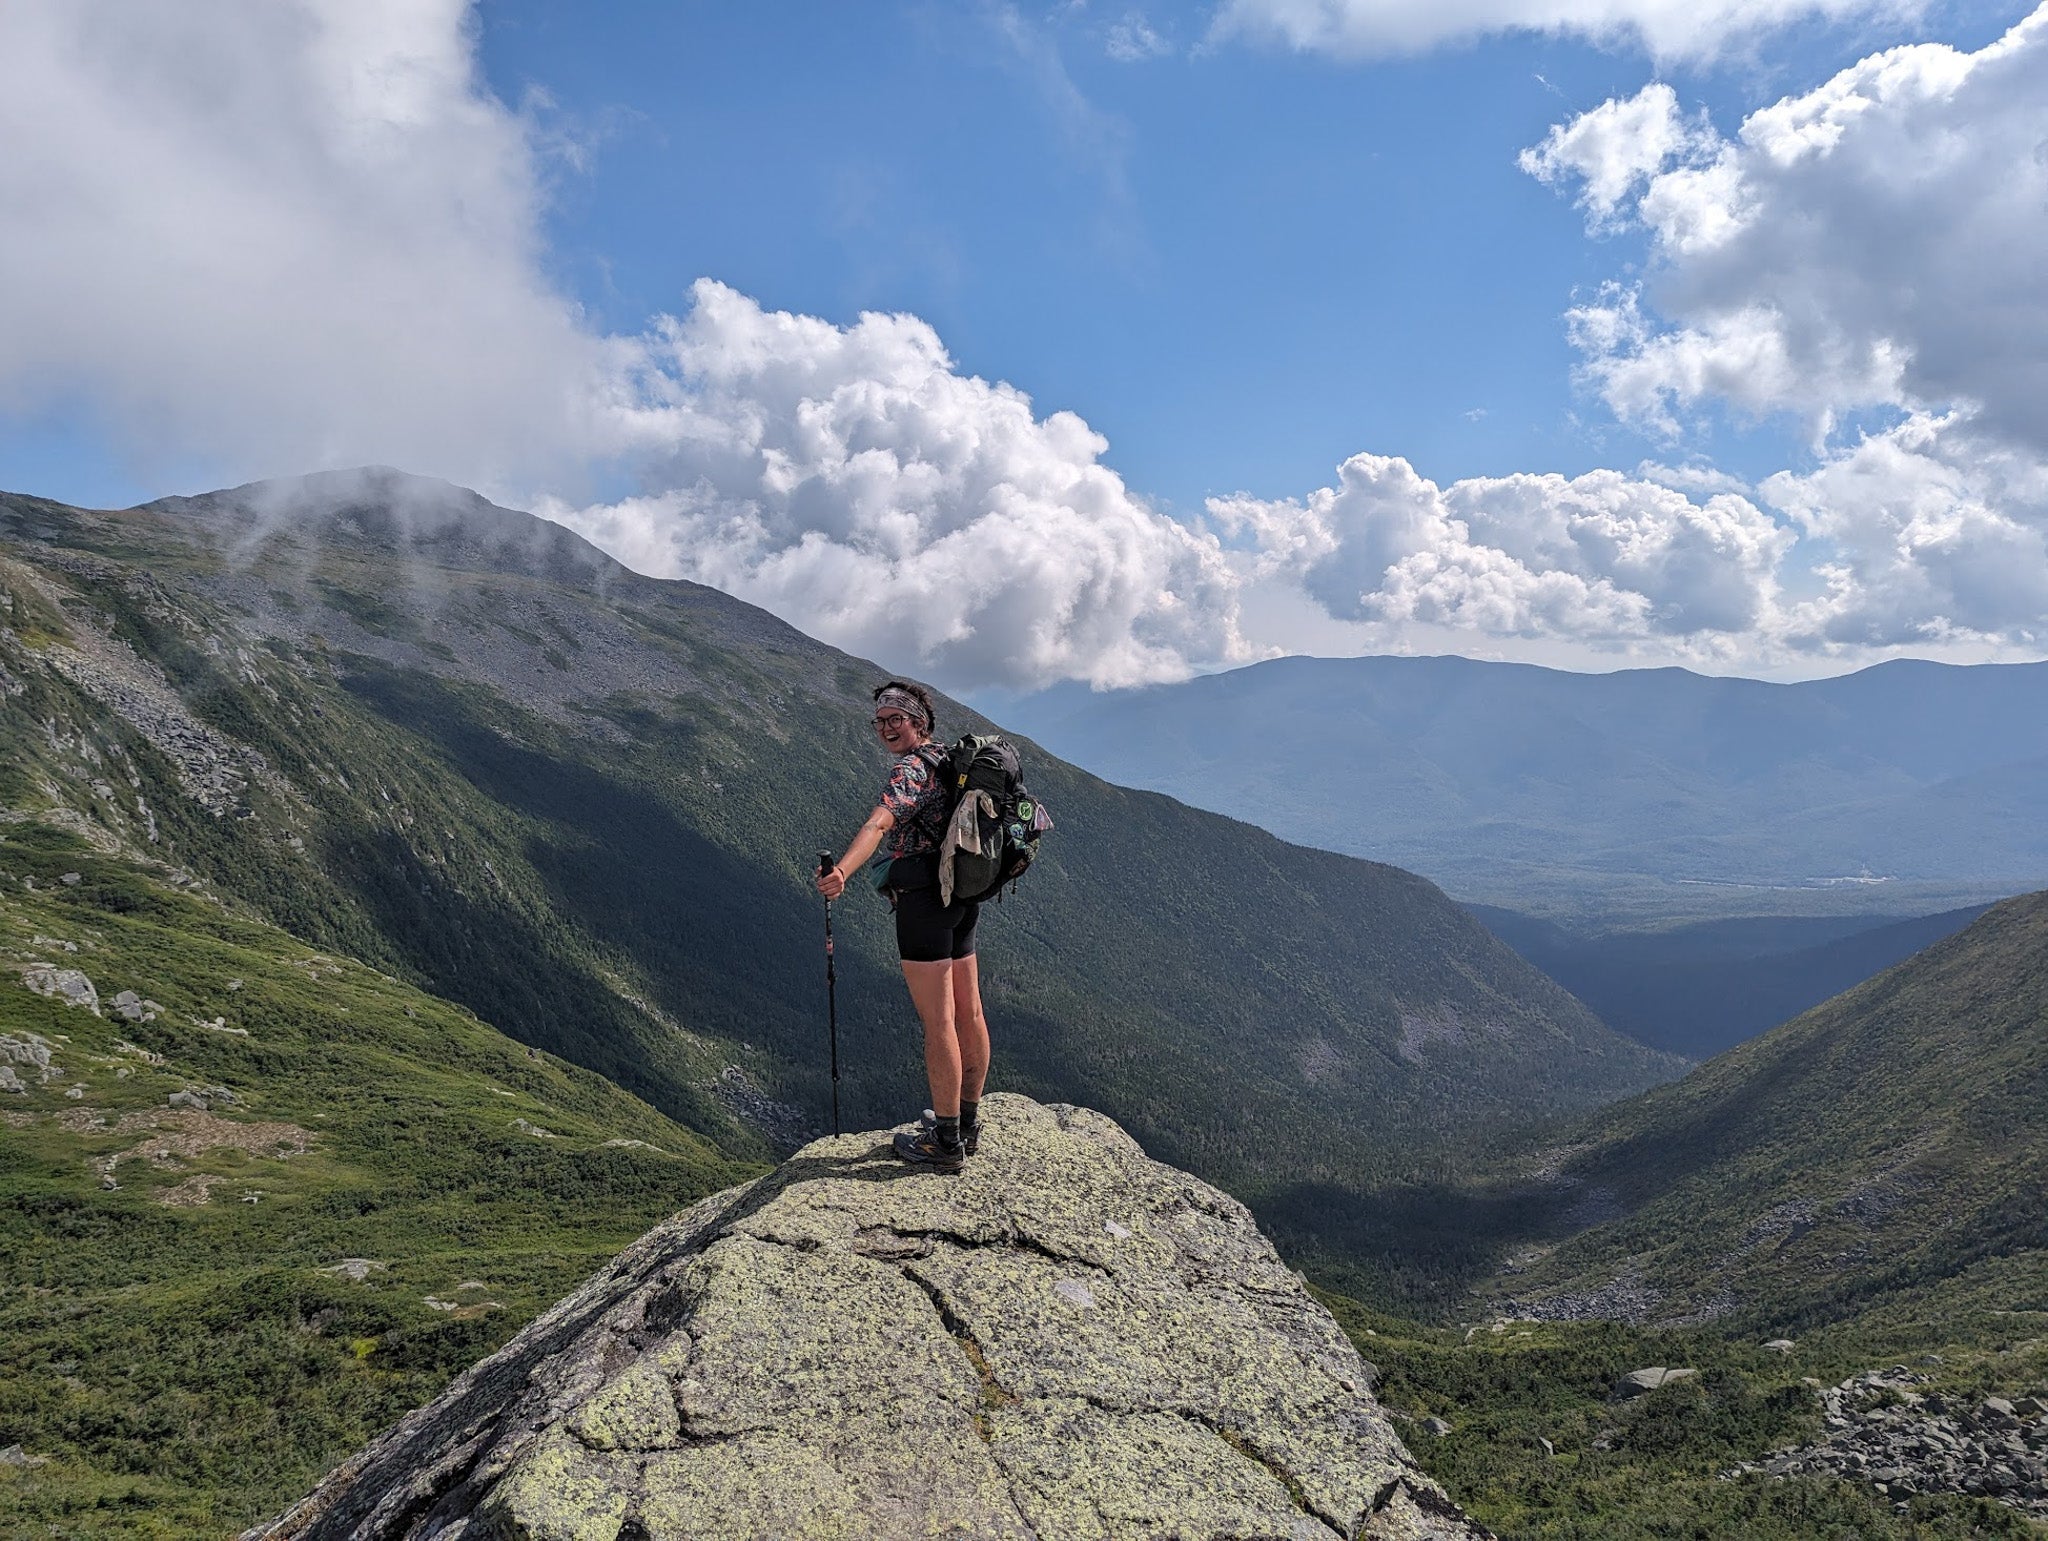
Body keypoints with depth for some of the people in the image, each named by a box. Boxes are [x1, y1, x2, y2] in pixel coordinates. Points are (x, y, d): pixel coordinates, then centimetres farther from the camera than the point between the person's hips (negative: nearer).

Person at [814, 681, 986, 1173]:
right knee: (968, 1014, 14)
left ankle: (946, 1143, -1)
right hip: (962, 899, 10)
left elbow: (879, 823, -32)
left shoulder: (912, 768, -12)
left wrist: (842, 870, -47)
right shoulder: (949, 763, 18)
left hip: (924, 900, -10)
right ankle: (968, 1122, 25)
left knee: (938, 1023, -6)